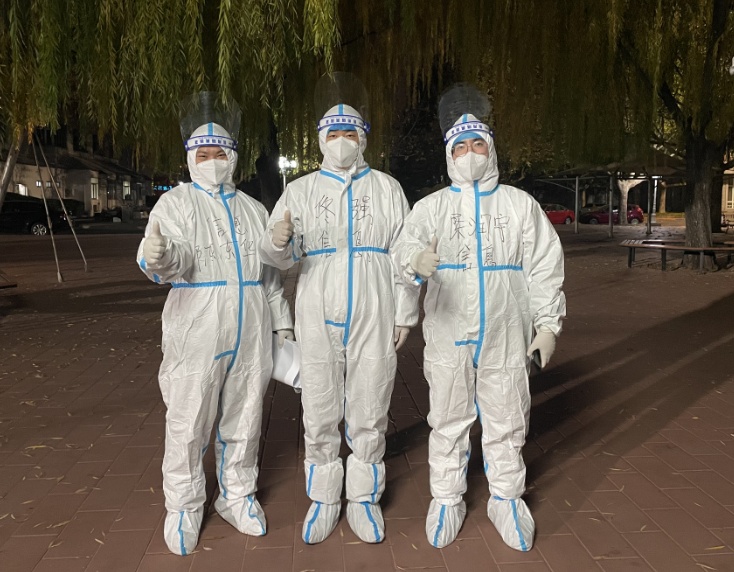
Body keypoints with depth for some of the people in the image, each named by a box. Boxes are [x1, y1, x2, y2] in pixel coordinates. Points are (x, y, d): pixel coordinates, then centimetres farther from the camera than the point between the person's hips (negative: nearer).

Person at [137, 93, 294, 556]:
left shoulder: (254, 209, 16)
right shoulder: (175, 203, 2)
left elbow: (271, 272, 19)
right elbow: (179, 255, -15)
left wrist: (282, 323, 17)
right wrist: (159, 259, -39)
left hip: (251, 335, 4)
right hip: (196, 331, -3)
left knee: (244, 419, 12)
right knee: (188, 424, 3)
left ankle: (238, 496, 30)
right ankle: (184, 506, 22)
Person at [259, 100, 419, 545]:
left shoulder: (387, 188, 9)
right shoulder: (300, 191, 9)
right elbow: (283, 256, 1)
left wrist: (404, 313, 1)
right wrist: (279, 242, -23)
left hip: (374, 317, 0)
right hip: (318, 317, 1)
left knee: (369, 412, 7)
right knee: (319, 412, 7)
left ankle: (364, 499, 22)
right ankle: (324, 500, 23)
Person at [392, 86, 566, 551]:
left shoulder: (521, 204, 5)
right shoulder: (432, 206, 4)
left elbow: (545, 267, 5)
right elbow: (405, 246, -12)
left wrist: (548, 323, 0)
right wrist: (417, 262, -36)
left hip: (507, 336, 0)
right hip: (448, 335, 0)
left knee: (507, 421, 11)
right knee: (448, 421, 11)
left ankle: (507, 498, 31)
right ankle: (447, 499, 29)